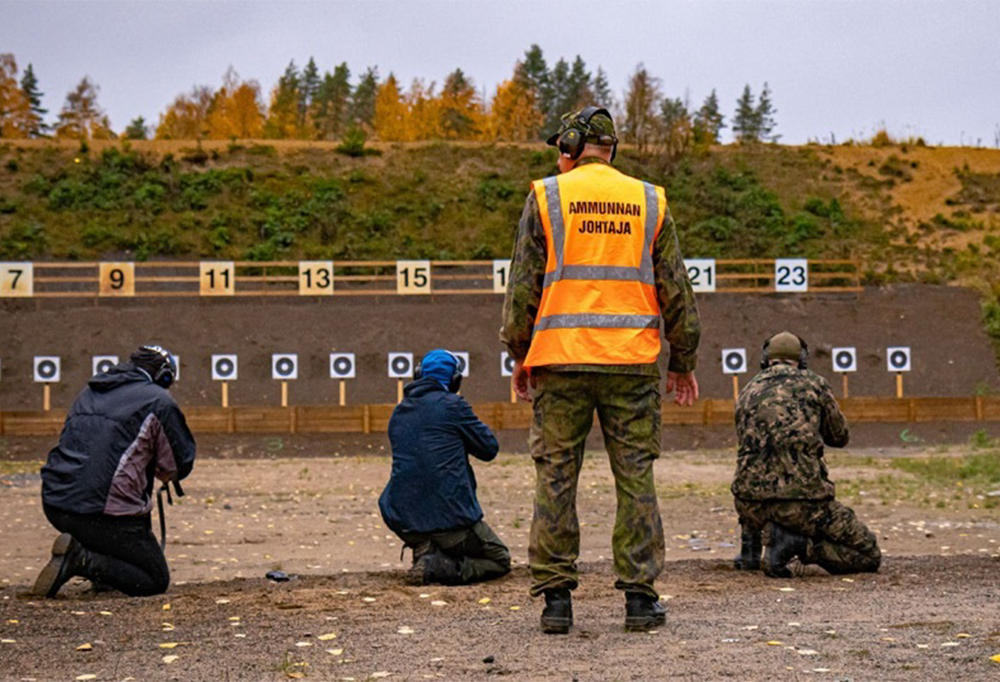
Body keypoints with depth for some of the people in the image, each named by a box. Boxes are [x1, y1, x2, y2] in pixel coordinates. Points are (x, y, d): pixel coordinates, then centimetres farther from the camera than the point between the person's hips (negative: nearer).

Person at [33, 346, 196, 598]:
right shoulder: (159, 401, 0)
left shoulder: (89, 392, 21)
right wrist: (158, 468, 27)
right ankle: (83, 561, -14)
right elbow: (180, 466, 5)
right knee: (156, 581, 5)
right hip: (104, 513, -8)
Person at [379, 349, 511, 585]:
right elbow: (489, 448, 1)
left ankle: (424, 550, 7)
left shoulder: (398, 412, 10)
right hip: (451, 518, -6)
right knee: (500, 561, 13)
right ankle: (439, 567, -12)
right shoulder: (453, 405, -8)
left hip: (403, 522, 6)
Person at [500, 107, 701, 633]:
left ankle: (555, 595, 5)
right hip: (633, 360, 2)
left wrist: (519, 355, 10)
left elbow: (523, 284, 1)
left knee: (556, 477, 4)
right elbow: (675, 289, 9)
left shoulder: (546, 196, 3)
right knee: (635, 477, 5)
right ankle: (640, 596, 6)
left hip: (561, 359, -1)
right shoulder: (649, 200, 10)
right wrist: (683, 361, 16)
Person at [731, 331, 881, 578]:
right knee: (869, 557, 7)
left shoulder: (747, 391, 16)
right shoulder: (814, 383, 6)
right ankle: (795, 543, -14)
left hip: (749, 501, 5)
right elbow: (840, 437, 19)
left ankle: (750, 548, 24)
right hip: (803, 500, -5)